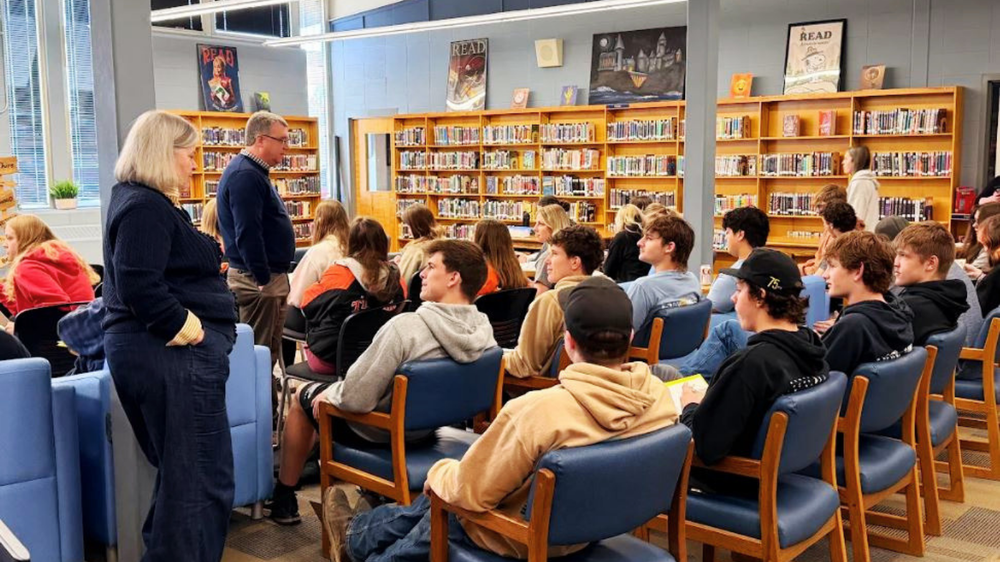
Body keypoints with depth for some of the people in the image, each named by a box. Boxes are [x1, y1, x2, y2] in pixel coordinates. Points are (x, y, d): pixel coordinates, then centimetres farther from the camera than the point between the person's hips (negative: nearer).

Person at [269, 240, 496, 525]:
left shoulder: (407, 326, -35)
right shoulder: (484, 330, -15)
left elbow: (355, 397, -30)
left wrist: (329, 395, -8)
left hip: (377, 431, -6)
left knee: (303, 397, 21)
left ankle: (283, 499, 35)